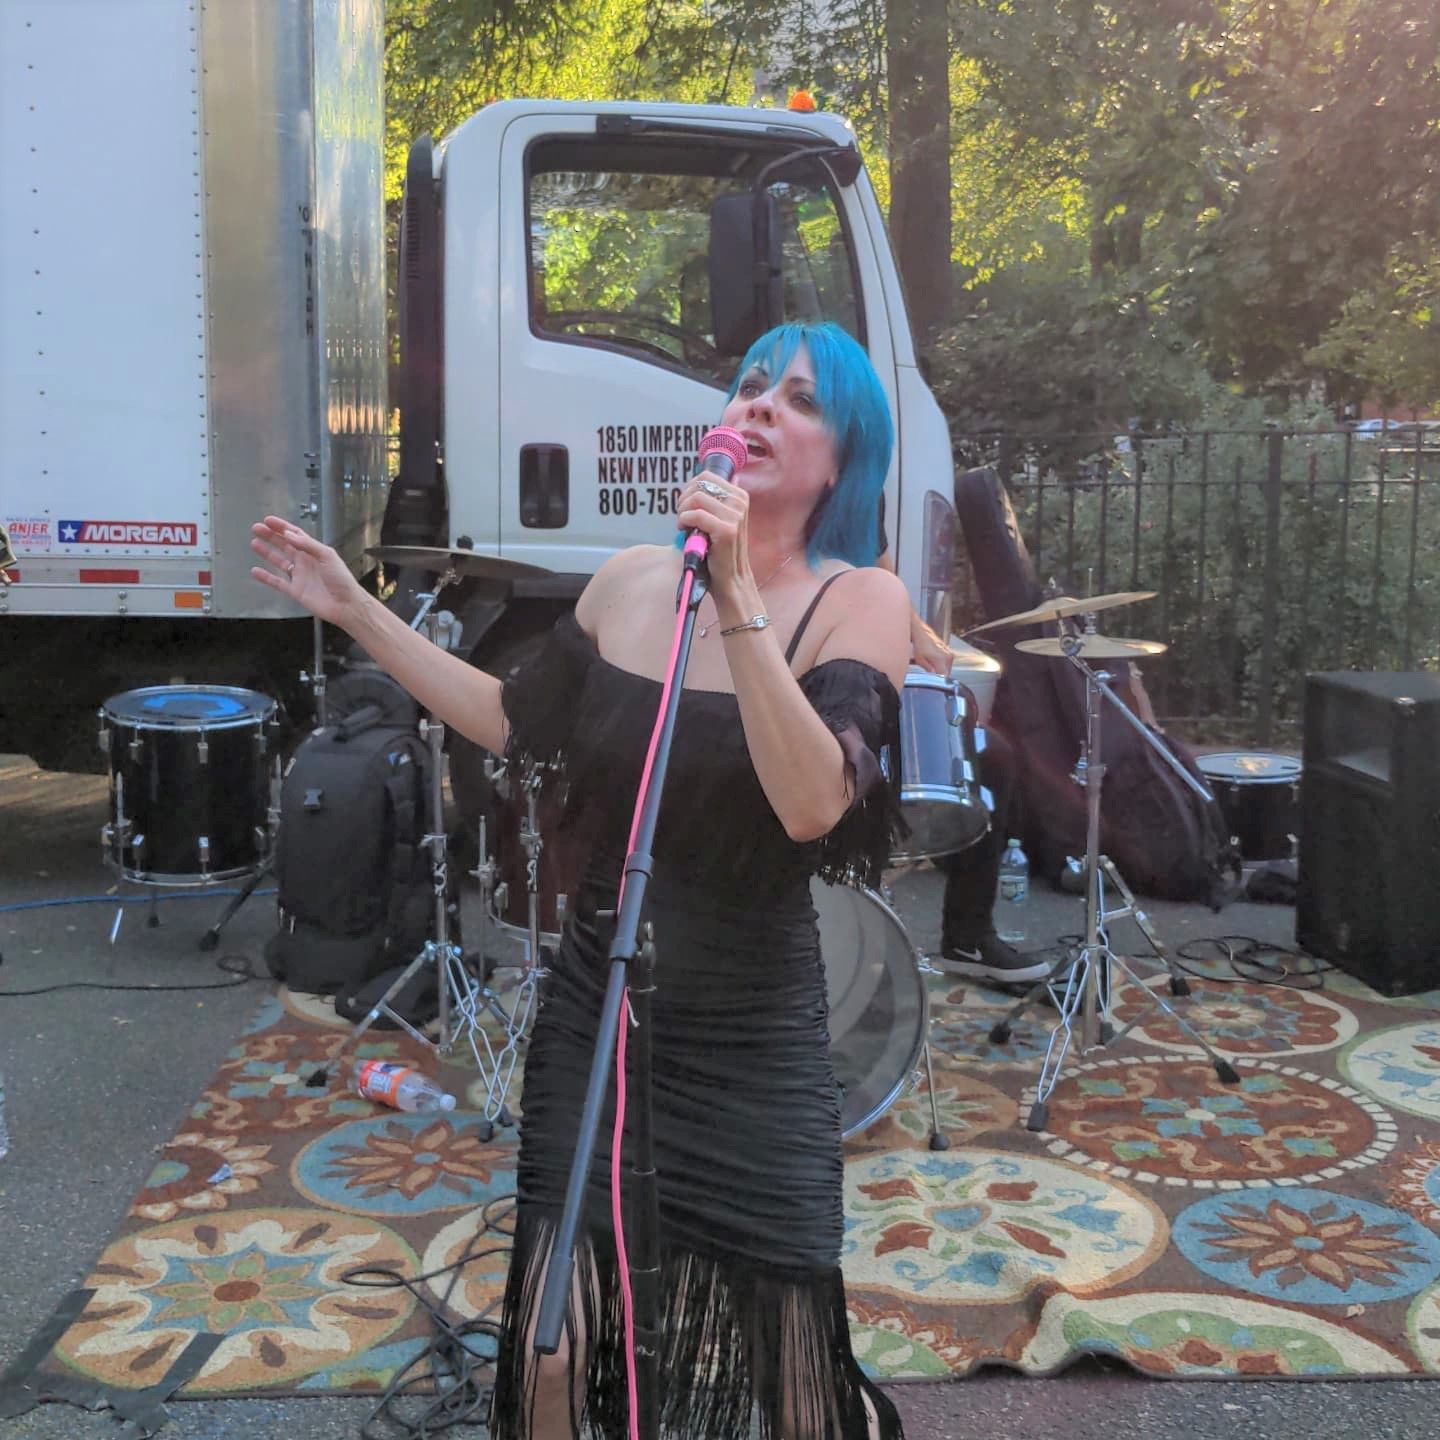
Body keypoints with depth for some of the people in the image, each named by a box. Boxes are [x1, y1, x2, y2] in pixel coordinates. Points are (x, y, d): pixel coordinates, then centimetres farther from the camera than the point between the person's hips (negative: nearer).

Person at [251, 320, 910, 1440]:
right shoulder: (633, 581, 1)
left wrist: (739, 603, -32)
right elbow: (514, 725, 14)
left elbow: (812, 803, -28)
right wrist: (356, 610, 13)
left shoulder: (861, 601, -13)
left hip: (749, 1043, -3)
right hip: (593, 1011, 4)